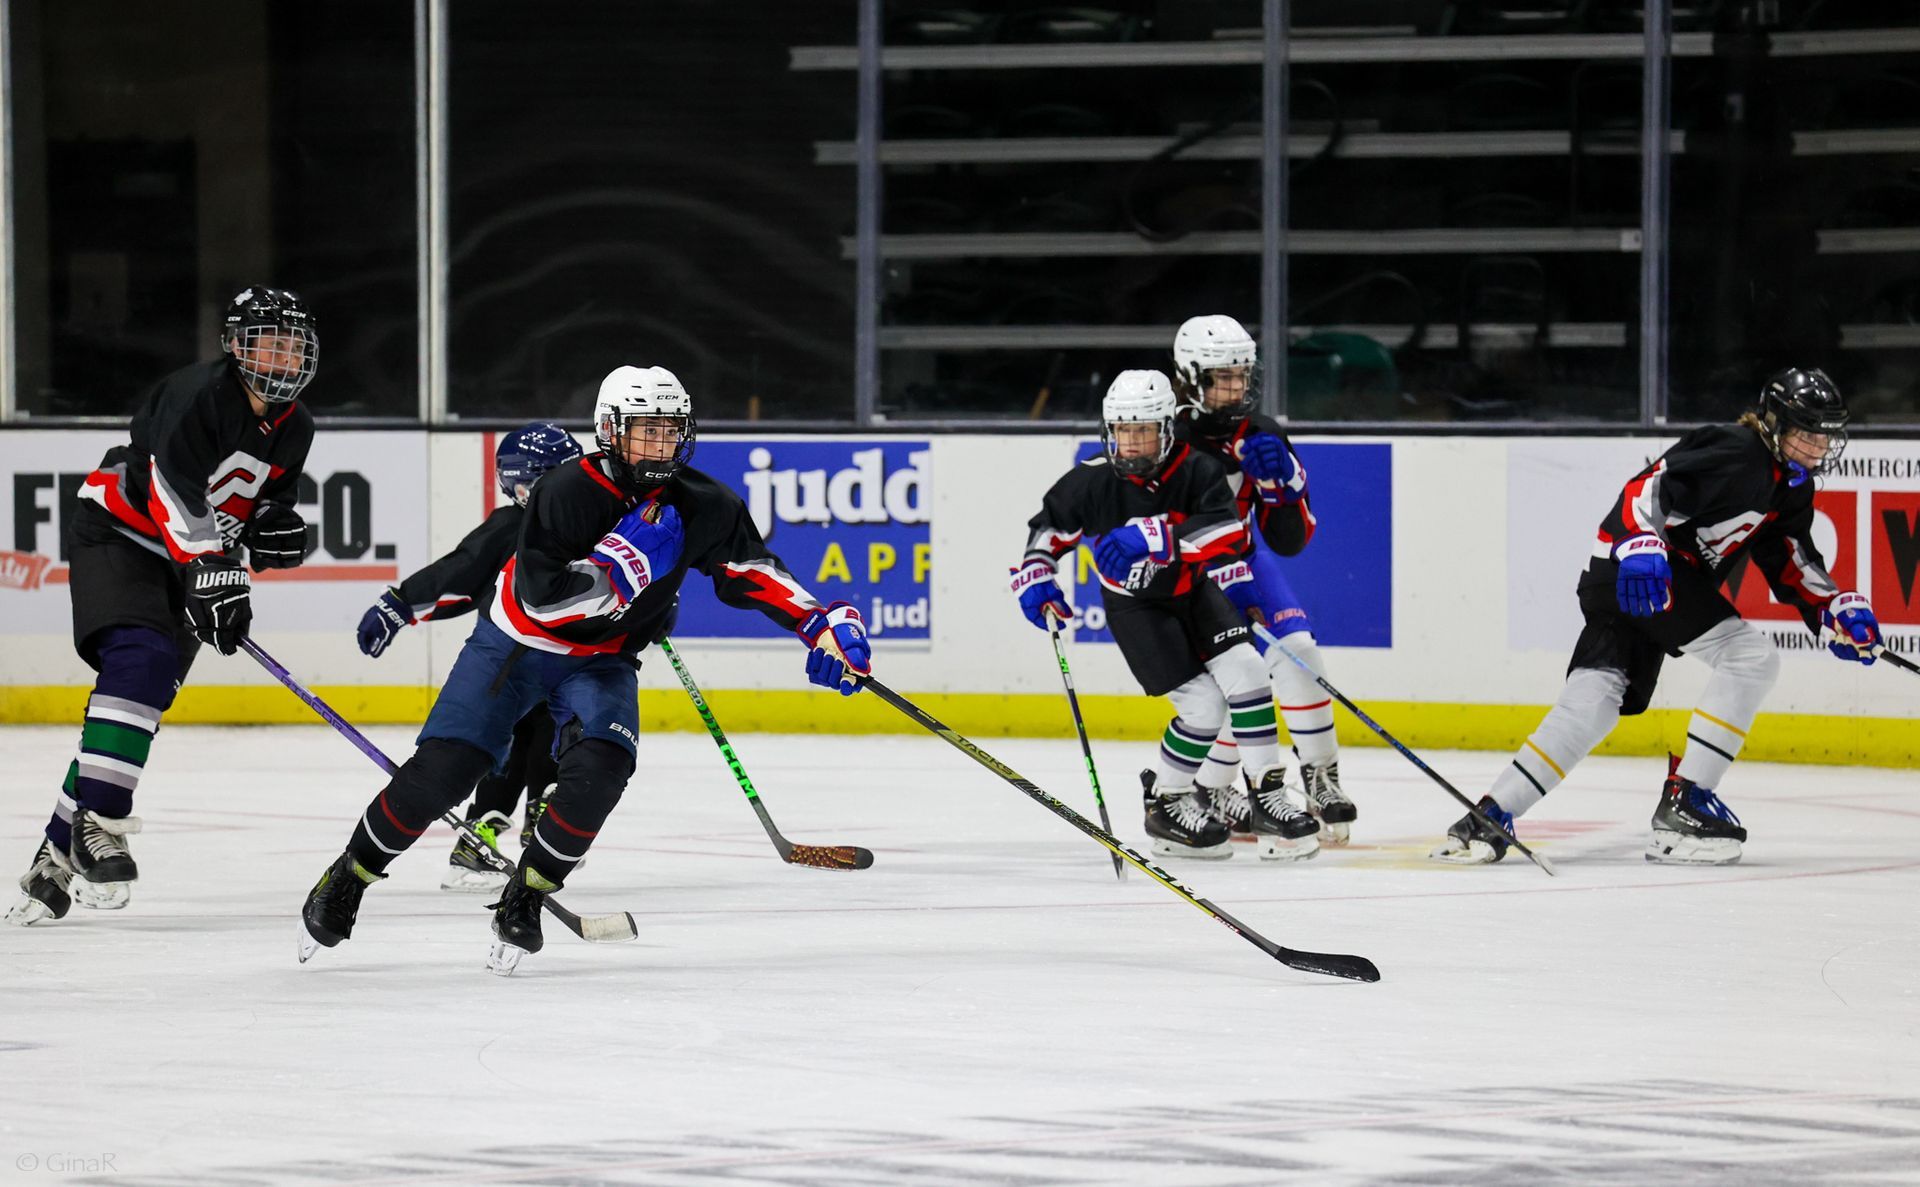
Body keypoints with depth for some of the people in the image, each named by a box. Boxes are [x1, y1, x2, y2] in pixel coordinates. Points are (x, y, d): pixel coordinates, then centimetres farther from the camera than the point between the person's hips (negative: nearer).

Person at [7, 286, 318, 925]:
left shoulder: (294, 428, 5)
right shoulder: (200, 393, -20)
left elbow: (268, 504, 17)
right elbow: (174, 492, -29)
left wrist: (273, 527, -7)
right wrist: (213, 572, -35)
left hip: (186, 562, 7)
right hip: (116, 536, -7)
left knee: (140, 700, -1)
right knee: (138, 661, -28)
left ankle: (56, 858, 2)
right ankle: (97, 824, -30)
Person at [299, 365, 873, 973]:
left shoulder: (701, 505, -11)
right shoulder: (567, 492, -26)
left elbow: (751, 569, -2)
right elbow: (544, 598, -31)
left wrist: (821, 623, -14)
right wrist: (625, 562, -37)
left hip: (601, 662, 3)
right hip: (514, 644, -3)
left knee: (599, 770, -24)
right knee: (439, 773, -11)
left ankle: (523, 900, -7)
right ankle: (349, 877, 11)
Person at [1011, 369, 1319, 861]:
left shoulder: (1196, 470, -18)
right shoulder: (1092, 482, -17)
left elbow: (1227, 533, -34)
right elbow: (1050, 525, 1)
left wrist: (1155, 538, -44)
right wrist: (1035, 577, -11)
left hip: (1193, 591, 3)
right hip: (1135, 605, -3)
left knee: (1245, 672, -16)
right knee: (1203, 705, -15)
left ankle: (1265, 799, -5)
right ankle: (1164, 803, 5)